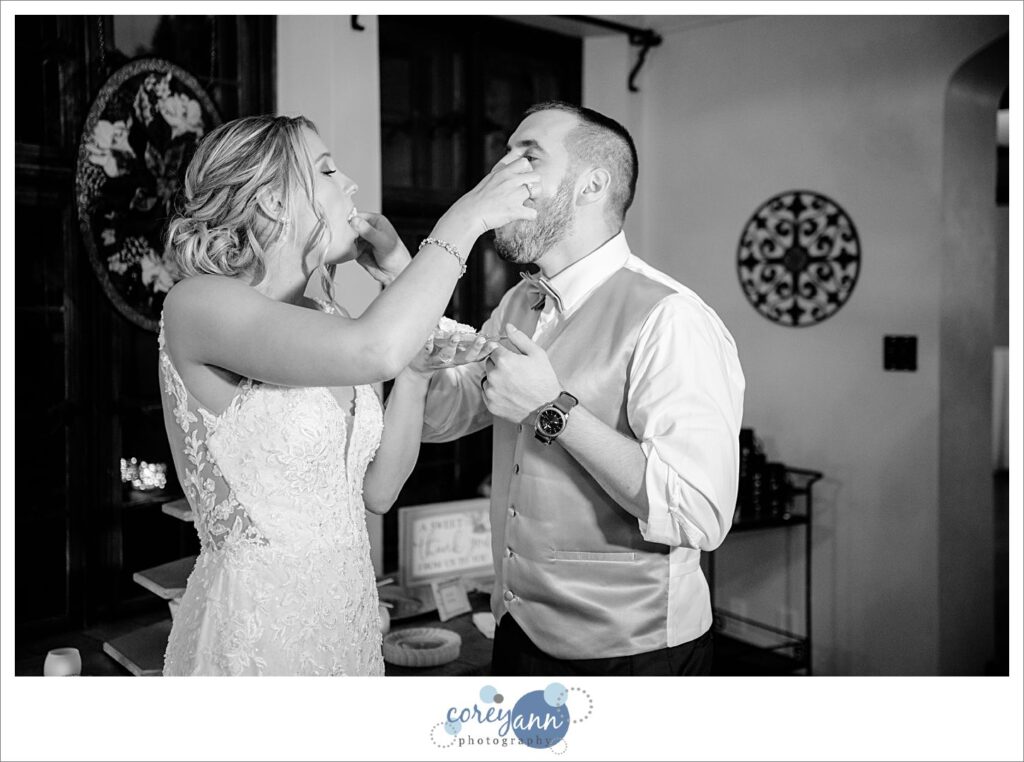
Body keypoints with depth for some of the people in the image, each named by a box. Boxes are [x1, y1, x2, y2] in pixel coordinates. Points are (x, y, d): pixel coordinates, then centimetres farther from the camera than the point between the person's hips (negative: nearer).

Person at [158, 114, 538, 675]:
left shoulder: (322, 318, 6)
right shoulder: (198, 303, -15)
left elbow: (378, 489, 0)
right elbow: (376, 352, -33)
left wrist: (409, 292, -2)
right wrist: (465, 219, -19)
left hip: (350, 609, 7)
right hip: (251, 625, -7)